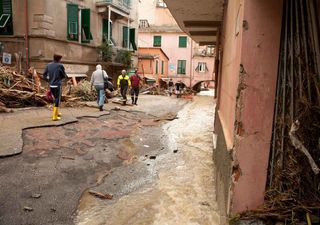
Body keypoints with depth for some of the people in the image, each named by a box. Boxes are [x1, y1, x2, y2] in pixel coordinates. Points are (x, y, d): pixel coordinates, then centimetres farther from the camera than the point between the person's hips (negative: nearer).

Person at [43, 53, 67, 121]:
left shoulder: (48, 65, 5)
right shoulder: (60, 66, -8)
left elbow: (44, 75, 5)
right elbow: (64, 76, 1)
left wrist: (49, 80, 17)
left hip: (51, 85, 6)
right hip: (57, 85, -6)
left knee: (55, 98, 22)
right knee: (57, 100, 0)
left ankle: (57, 113, 33)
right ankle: (55, 116, -2)